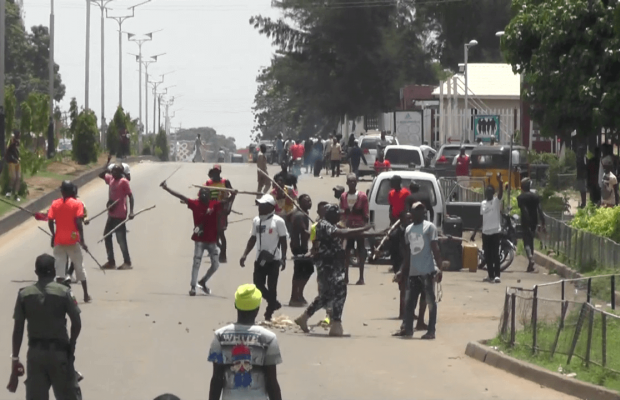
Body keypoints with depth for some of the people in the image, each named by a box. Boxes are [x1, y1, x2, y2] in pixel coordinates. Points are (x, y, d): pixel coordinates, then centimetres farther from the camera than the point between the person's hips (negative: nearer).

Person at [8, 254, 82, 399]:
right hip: (59, 351, -2)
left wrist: (15, 358, 3)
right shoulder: (63, 292, -7)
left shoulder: (24, 294, -1)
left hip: (35, 353, 2)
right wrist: (71, 345, 10)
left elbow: (18, 329, -2)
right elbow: (76, 323, -8)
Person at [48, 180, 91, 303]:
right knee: (79, 266, 9)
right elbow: (78, 222, -12)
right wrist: (82, 239, -9)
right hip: (73, 240, -1)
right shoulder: (77, 204, -5)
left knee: (59, 266, 2)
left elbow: (50, 221, -3)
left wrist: (53, 235, 12)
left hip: (59, 240, 1)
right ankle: (86, 295, 13)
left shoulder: (55, 204, 2)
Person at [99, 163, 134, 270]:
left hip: (120, 216, -9)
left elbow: (130, 196, -13)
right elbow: (101, 175, 27)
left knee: (121, 239, -8)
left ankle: (127, 262, -3)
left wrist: (131, 212, -21)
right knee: (107, 235, 13)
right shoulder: (111, 179, 11)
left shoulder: (123, 182, -10)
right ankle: (111, 261, 20)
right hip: (111, 215, 9)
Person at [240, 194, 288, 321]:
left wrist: (283, 258, -12)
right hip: (260, 259, 6)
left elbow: (283, 241, -7)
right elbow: (253, 239, 14)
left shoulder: (278, 221, -9)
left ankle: (269, 312, 9)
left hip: (273, 259, -6)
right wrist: (245, 255, 7)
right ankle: (274, 303, 27)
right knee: (258, 284, 6)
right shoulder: (256, 221, 8)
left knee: (271, 286, -2)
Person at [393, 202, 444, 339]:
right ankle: (407, 328, 16)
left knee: (430, 301, -2)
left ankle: (431, 331, 0)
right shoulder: (408, 229, 15)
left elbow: (435, 249, -9)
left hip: (427, 271, -7)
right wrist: (402, 271, 19)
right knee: (409, 301, 9)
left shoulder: (429, 227, -4)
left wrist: (440, 267, -17)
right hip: (413, 271, 7)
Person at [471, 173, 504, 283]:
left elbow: (501, 192, -22)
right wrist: (475, 232, 15)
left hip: (495, 231, -6)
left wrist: (499, 181, -39)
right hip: (485, 232, 6)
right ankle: (490, 275, 15)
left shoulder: (497, 201, -2)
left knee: (495, 254, -9)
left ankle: (497, 275, -11)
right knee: (487, 255, 8)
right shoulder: (483, 204, 13)